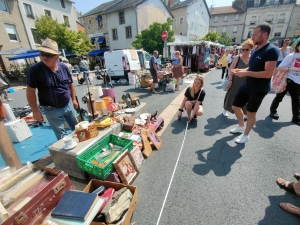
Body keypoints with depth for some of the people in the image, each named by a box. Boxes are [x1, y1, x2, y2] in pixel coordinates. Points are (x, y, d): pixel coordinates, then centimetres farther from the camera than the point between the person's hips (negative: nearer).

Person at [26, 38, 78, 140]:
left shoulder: (63, 67, -4)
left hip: (68, 105, 4)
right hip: (51, 110, -4)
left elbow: (71, 84, 6)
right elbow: (30, 91, -12)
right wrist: (35, 111, -12)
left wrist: (73, 99, 8)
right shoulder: (35, 70, -16)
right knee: (61, 135, 10)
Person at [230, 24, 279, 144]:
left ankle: (245, 135, 24)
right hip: (247, 85, 8)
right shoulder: (255, 50, 9)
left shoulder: (271, 50, -17)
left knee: (251, 112, 5)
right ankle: (241, 126, 36)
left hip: (259, 88, -8)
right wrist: (241, 70, -1)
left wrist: (246, 73, -25)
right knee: (235, 106, 13)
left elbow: (268, 73, -24)